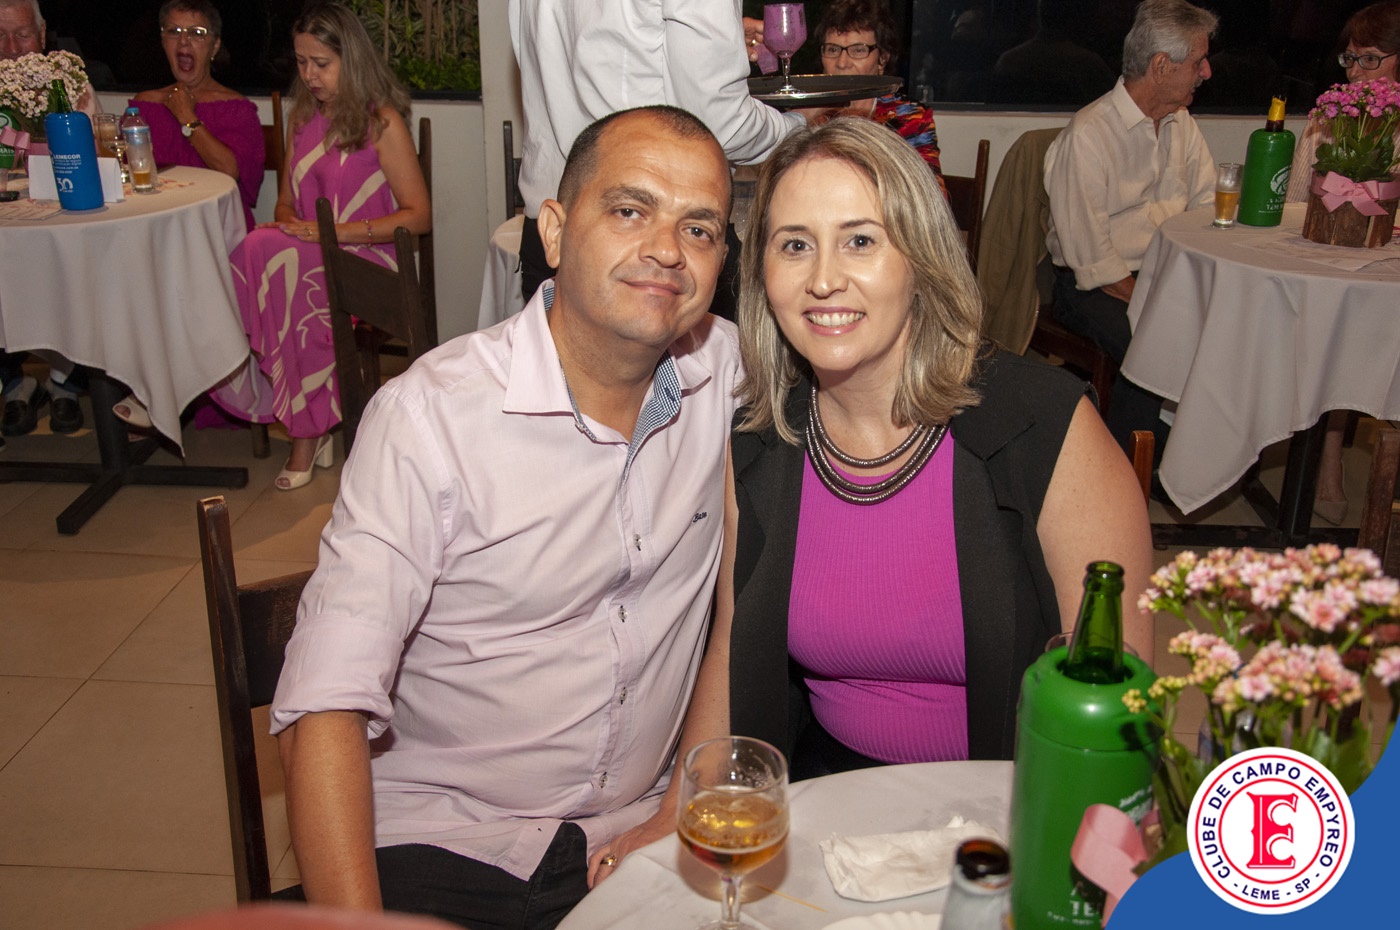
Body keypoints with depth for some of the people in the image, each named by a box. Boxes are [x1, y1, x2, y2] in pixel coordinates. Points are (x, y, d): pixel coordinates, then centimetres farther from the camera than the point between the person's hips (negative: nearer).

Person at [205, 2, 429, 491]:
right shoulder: (303, 117, 17)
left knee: (264, 255, -32)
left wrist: (330, 231, -17)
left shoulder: (383, 121, -4)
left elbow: (418, 216, -11)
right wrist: (287, 221, -5)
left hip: (364, 260, -5)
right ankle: (308, 430, -24)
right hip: (307, 260, 5)